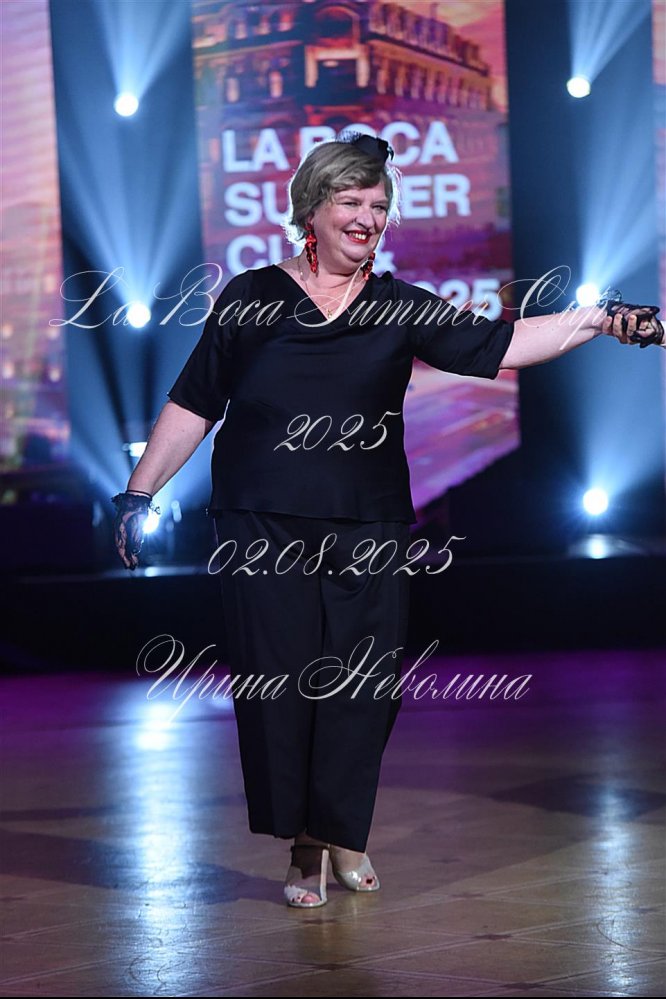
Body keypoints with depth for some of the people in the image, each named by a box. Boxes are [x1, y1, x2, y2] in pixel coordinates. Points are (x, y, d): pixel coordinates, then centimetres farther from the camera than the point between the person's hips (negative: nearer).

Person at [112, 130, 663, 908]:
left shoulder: (401, 310, 6)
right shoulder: (250, 299, 4)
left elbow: (499, 345, -3)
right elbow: (191, 407, 8)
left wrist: (601, 318, -14)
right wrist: (138, 494, 5)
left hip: (368, 527, 1)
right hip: (265, 529, -1)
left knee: (361, 684, -1)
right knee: (280, 680, -3)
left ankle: (343, 833, 18)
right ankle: (303, 848, 10)